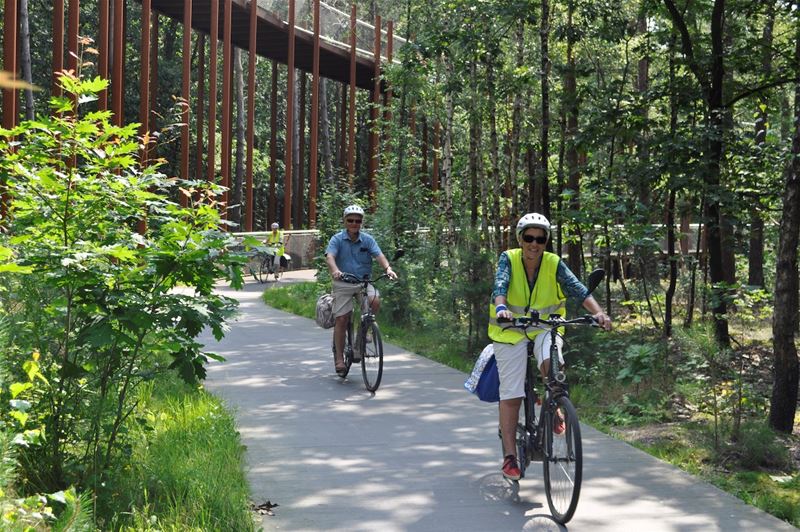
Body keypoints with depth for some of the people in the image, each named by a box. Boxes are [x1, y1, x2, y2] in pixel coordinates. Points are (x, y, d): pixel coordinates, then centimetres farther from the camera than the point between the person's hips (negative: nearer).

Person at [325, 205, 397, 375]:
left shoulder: (367, 239, 2)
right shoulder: (337, 239, -4)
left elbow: (379, 255, -11)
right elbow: (330, 256, -20)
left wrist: (387, 268, -32)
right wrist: (335, 270, -42)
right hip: (343, 284, -1)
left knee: (375, 300, -28)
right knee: (341, 319, -4)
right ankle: (339, 358, 6)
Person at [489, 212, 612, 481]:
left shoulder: (554, 264, -12)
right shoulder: (509, 259, -13)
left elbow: (578, 289, -24)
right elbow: (500, 286, -30)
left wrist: (598, 312, -41)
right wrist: (501, 309, -52)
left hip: (545, 327, 1)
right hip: (511, 329, 0)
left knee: (551, 363, -31)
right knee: (511, 394, -2)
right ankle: (509, 455, 7)